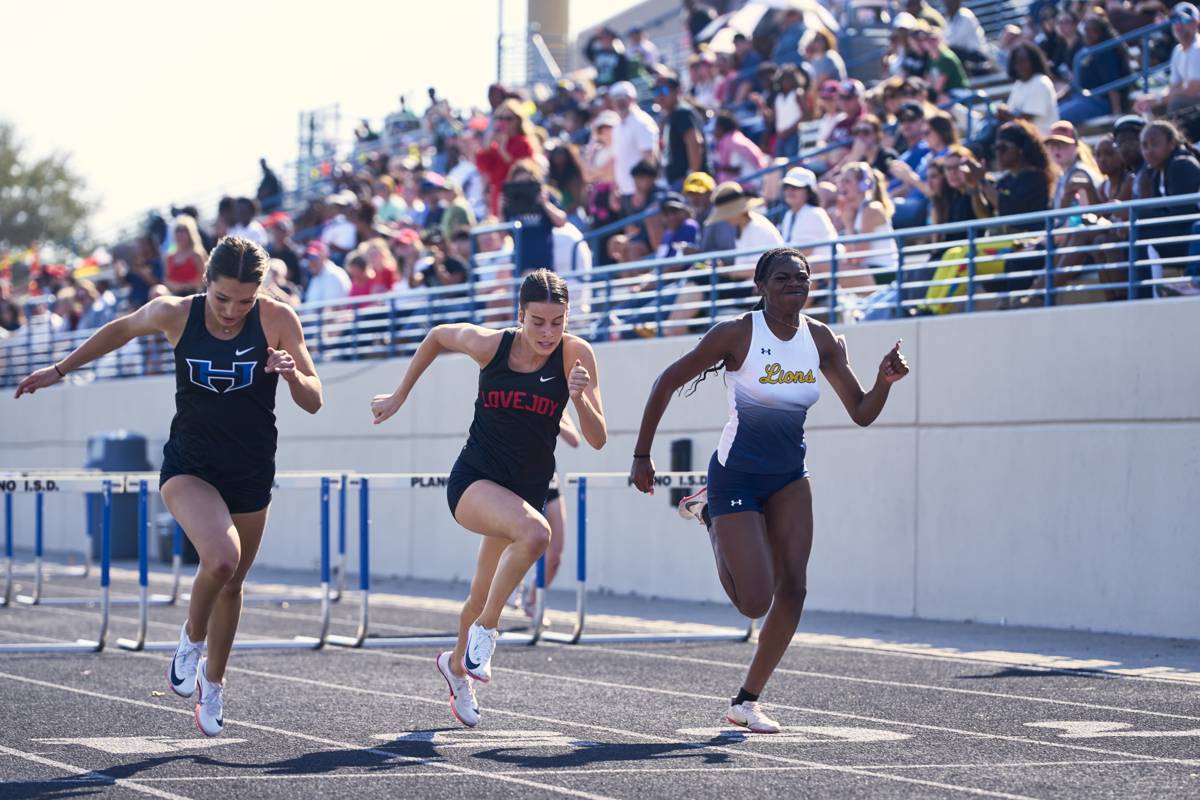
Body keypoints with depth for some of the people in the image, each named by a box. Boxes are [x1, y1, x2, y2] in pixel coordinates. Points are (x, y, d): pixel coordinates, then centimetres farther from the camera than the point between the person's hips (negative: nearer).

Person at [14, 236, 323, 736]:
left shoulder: (277, 320, -15)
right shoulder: (175, 315, -14)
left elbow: (313, 403, -12)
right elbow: (122, 329, 8)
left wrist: (294, 375, -34)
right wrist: (60, 369, 15)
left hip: (251, 475, 2)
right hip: (188, 466, -2)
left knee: (231, 583, 13)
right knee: (222, 557, -27)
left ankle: (212, 684, 37)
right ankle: (192, 639, 2)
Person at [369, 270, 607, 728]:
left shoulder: (576, 355, -13)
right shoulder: (490, 345, -14)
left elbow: (597, 441, -13)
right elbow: (438, 336, 8)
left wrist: (581, 399, -32)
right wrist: (399, 396, 14)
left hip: (527, 491, 3)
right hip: (473, 480, -3)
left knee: (485, 596, 15)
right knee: (534, 531, -34)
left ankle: (457, 665, 47)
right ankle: (485, 629, -15)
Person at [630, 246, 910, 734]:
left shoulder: (822, 341, -2)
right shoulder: (738, 334, -16)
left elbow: (861, 414, 2)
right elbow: (668, 382, -7)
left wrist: (884, 381, -20)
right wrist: (642, 455, -7)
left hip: (789, 478, 5)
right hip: (736, 476, -5)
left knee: (793, 588, -7)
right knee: (755, 603, -11)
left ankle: (747, 701, 7)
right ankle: (714, 525, 22)